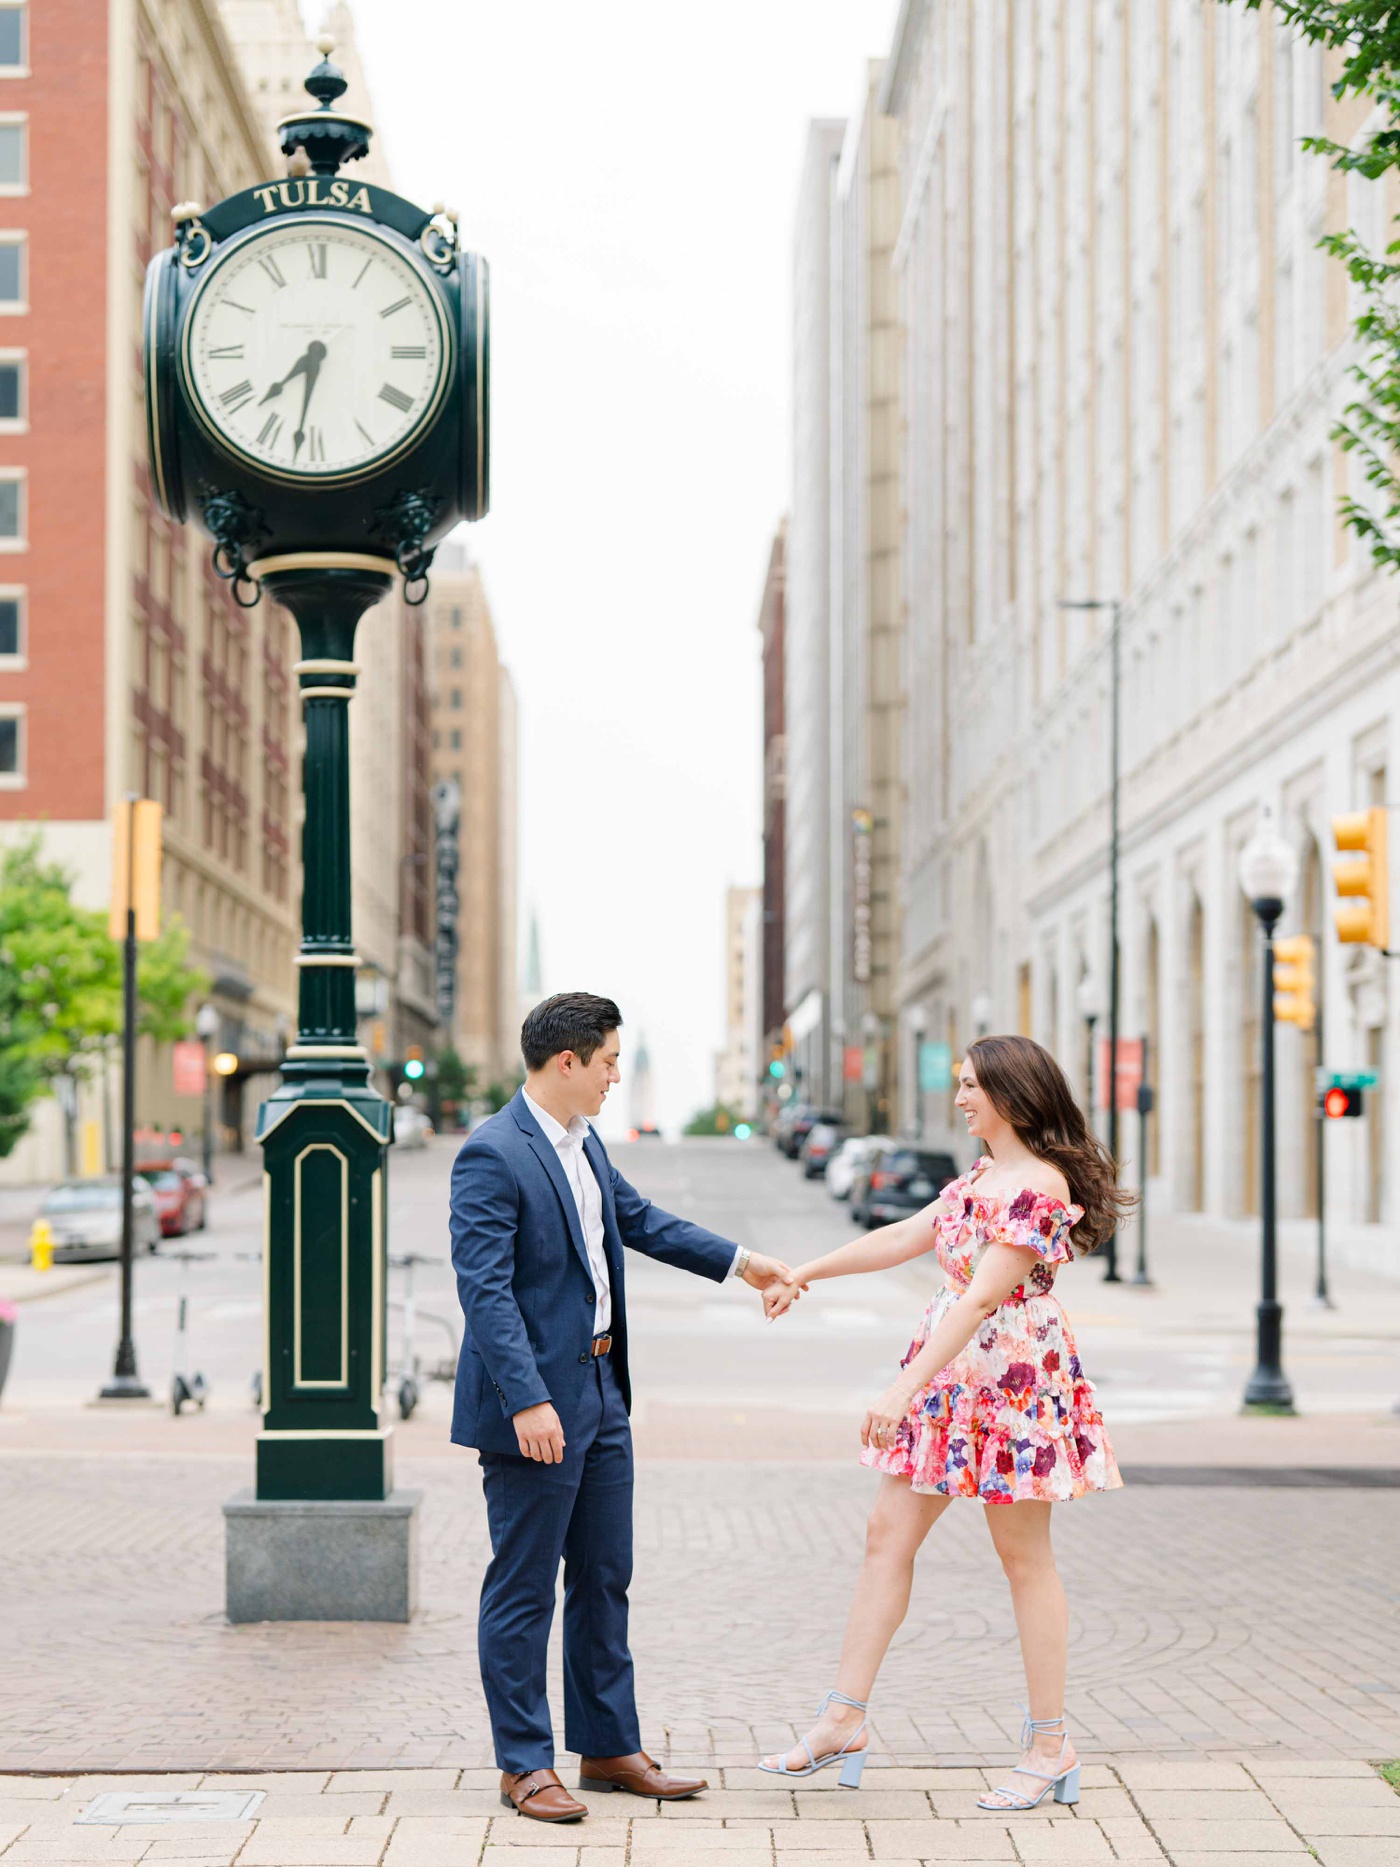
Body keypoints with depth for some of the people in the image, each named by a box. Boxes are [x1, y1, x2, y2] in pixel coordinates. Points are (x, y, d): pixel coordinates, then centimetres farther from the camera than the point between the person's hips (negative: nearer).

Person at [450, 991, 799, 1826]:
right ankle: (525, 1765, 10)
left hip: (600, 1393, 9)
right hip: (536, 1399, -9)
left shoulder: (582, 1141, 10)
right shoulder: (491, 1155, -18)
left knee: (605, 1579, 15)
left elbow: (639, 1219, 26)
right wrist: (528, 1401, -29)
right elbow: (485, 1289, -23)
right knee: (524, 1590, 1)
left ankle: (610, 1748, 25)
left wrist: (738, 1260, 28)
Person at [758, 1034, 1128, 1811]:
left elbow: (983, 1295, -23)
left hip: (1013, 1381, -9)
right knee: (888, 1535, 6)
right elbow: (906, 1237, 22)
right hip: (948, 1377, 9)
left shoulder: (1040, 1184, -17)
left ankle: (1049, 1746, 9)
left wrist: (905, 1388, -27)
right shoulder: (978, 1177, 13)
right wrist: (807, 1271, 23)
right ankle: (844, 1719, 10)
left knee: (1025, 1558, -1)